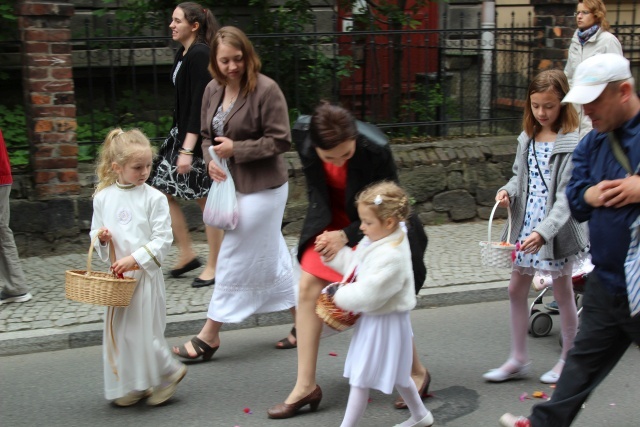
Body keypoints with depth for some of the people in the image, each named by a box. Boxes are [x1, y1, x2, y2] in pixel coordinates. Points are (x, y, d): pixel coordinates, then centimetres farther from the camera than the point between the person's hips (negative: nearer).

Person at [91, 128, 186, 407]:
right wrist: (101, 238, -9)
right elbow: (95, 232, 14)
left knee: (145, 331, -4)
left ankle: (169, 371, 20)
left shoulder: (154, 198, -8)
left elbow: (163, 239, -10)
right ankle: (132, 386, 23)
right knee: (118, 331, 9)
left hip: (146, 274, -4)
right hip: (117, 274, 5)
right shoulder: (103, 197, 3)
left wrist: (135, 258, -18)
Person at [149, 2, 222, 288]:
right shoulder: (183, 54, 12)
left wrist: (188, 149, -24)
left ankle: (214, 266, 11)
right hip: (182, 132, 10)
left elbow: (199, 104, -21)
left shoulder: (200, 55, -16)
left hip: (200, 137, -10)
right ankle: (187, 254, 20)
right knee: (163, 190, 10)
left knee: (206, 200, -1)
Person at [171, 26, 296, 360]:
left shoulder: (266, 89, -16)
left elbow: (280, 141, -16)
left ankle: (210, 336, 9)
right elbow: (207, 135, 15)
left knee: (236, 258, 0)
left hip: (261, 188, -8)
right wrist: (211, 160, -5)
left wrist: (236, 150, -19)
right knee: (272, 257, 15)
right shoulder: (213, 90, 6)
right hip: (232, 184, 8)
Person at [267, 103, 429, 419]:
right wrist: (323, 224, -6)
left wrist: (346, 235, -27)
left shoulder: (376, 149, -33)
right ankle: (305, 385, 1)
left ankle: (417, 373, 20)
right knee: (308, 287, -6)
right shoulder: (302, 133, -22)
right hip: (332, 220, 4)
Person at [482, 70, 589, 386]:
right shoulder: (527, 138, 6)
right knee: (516, 289, 11)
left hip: (557, 229, -6)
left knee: (563, 293, 9)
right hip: (525, 225, 7)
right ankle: (518, 359, 24)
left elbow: (567, 196, -20)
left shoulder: (572, 143, -15)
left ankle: (568, 359, 26)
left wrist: (544, 231, -30)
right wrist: (508, 191, -6)